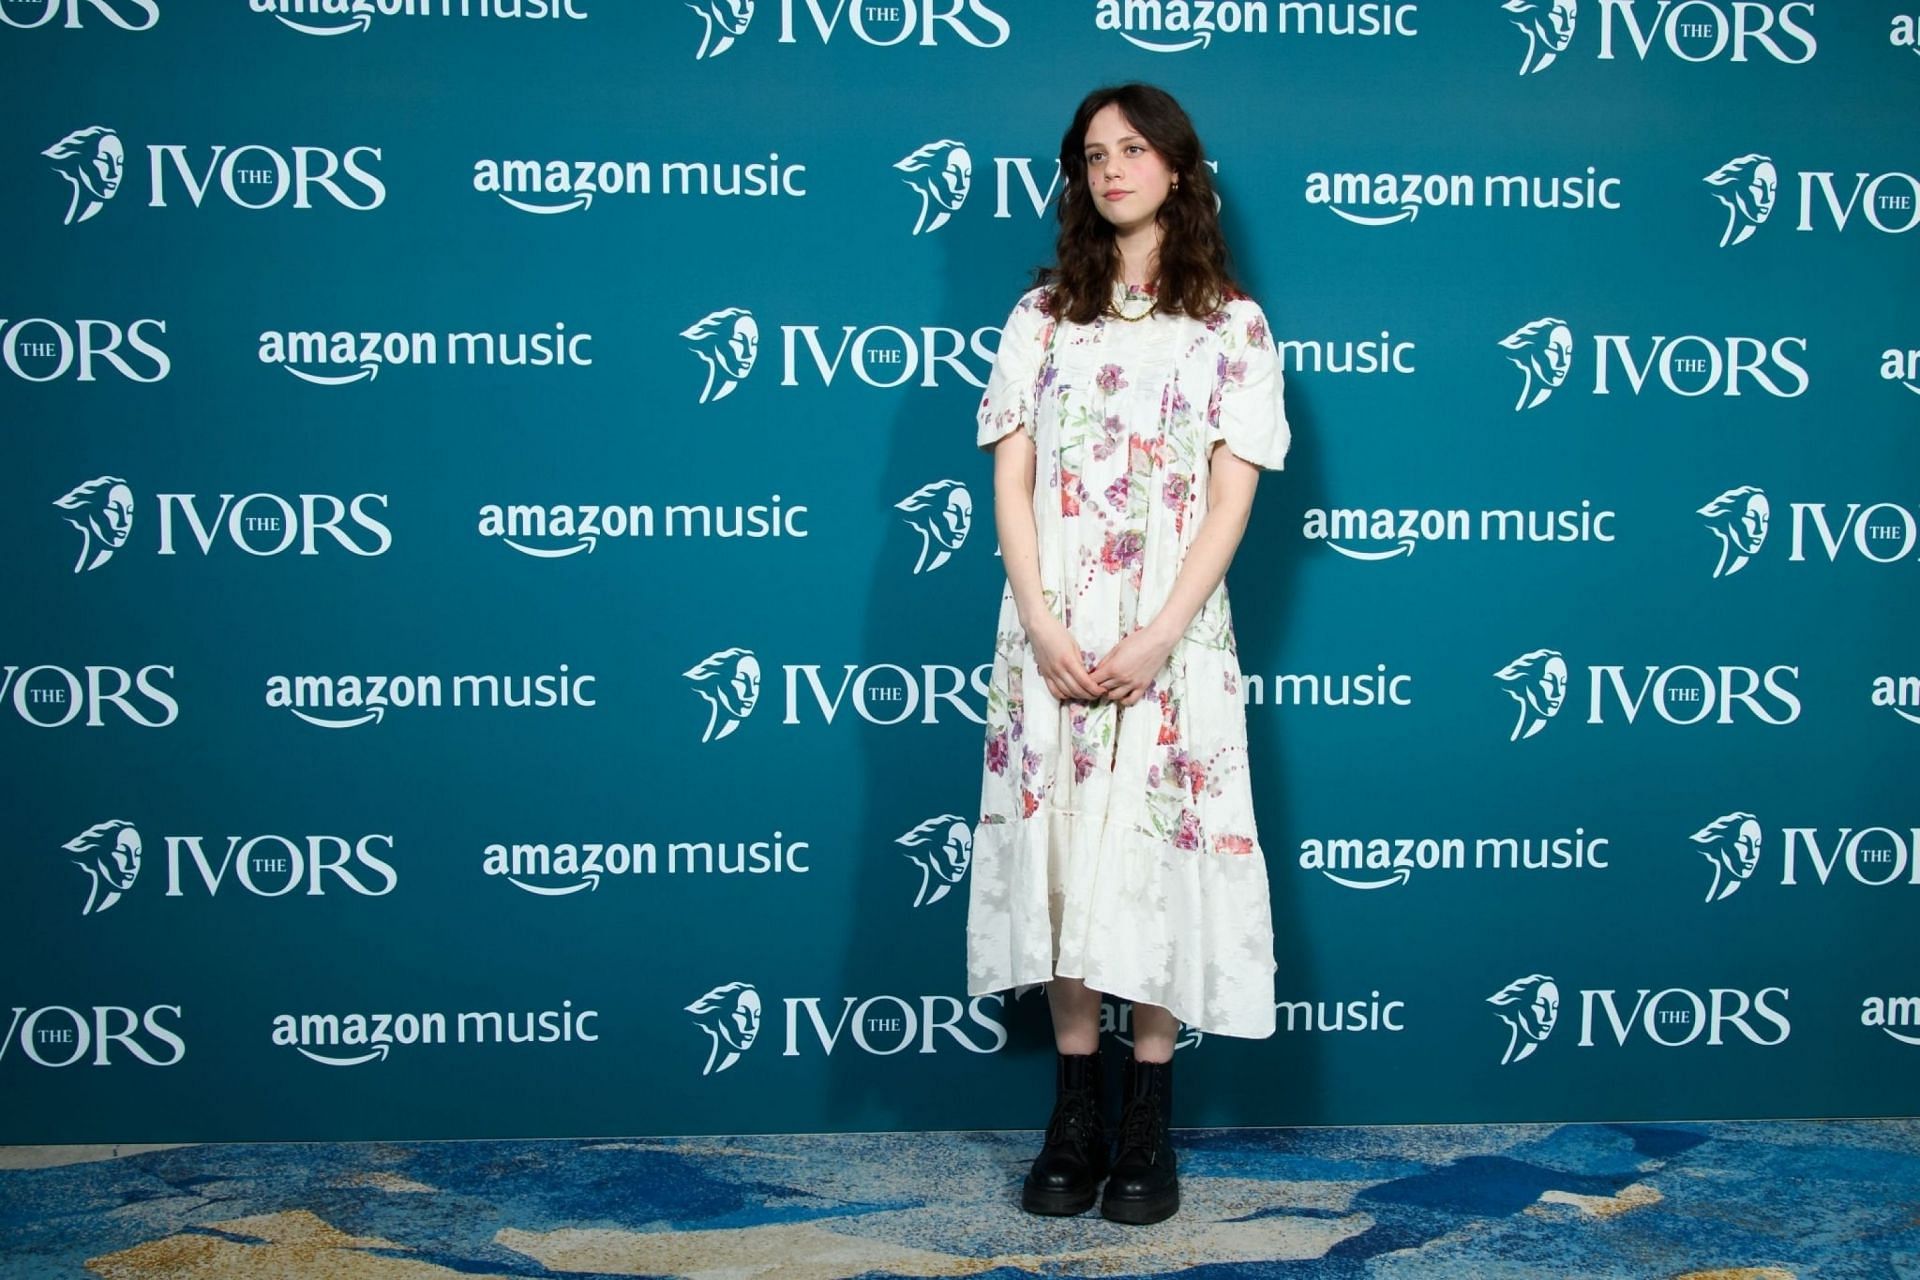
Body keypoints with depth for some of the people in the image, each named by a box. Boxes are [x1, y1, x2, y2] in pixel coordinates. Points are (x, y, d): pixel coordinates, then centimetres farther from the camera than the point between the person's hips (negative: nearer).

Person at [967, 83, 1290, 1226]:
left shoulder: (1232, 324, 5)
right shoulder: (1044, 314, 9)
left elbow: (1232, 498, -2)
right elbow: (1011, 481, 3)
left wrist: (1154, 640, -13)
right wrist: (1046, 631, -10)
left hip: (1170, 634, -2)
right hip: (1051, 629, 2)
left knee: (1156, 854, -2)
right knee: (1058, 852, 2)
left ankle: (1150, 1128, 9)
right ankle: (1076, 1118, 13)